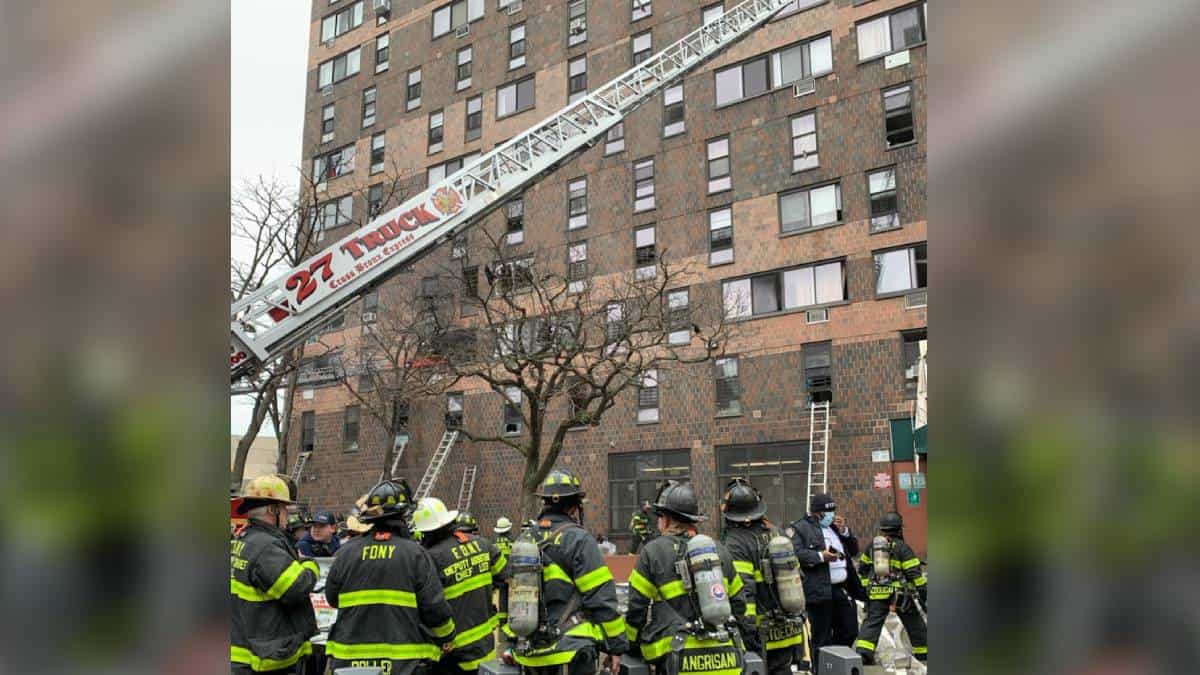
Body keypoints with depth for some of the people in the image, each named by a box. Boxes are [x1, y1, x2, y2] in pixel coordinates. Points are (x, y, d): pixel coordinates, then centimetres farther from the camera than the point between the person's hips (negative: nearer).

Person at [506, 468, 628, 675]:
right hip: (571, 653, -6)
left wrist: (512, 643, 18)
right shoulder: (578, 540, -10)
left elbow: (514, 595, 12)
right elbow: (601, 598, -13)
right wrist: (616, 646, -6)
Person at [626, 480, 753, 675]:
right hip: (725, 658, 4)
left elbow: (636, 608, 1)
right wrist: (746, 642, 26)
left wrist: (631, 644, 16)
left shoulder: (652, 552, -1)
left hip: (683, 659, -4)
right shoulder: (719, 551, 12)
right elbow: (739, 604, 16)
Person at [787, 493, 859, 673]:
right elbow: (795, 554, -17)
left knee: (850, 631, 13)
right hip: (819, 591, -7)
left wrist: (844, 531, 6)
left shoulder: (835, 527, 20)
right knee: (821, 638, 0)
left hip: (842, 589, 7)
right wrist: (820, 556, -22)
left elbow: (853, 551, 22)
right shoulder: (799, 528, -3)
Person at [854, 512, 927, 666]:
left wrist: (865, 587, 24)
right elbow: (914, 572, -11)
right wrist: (923, 591, -6)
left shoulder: (872, 545, 10)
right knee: (915, 625, 15)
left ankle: (863, 653, -17)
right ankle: (923, 654, 25)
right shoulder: (902, 548, -5)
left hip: (876, 594, 3)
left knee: (871, 623, -1)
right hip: (900, 594, -3)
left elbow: (863, 568, 17)